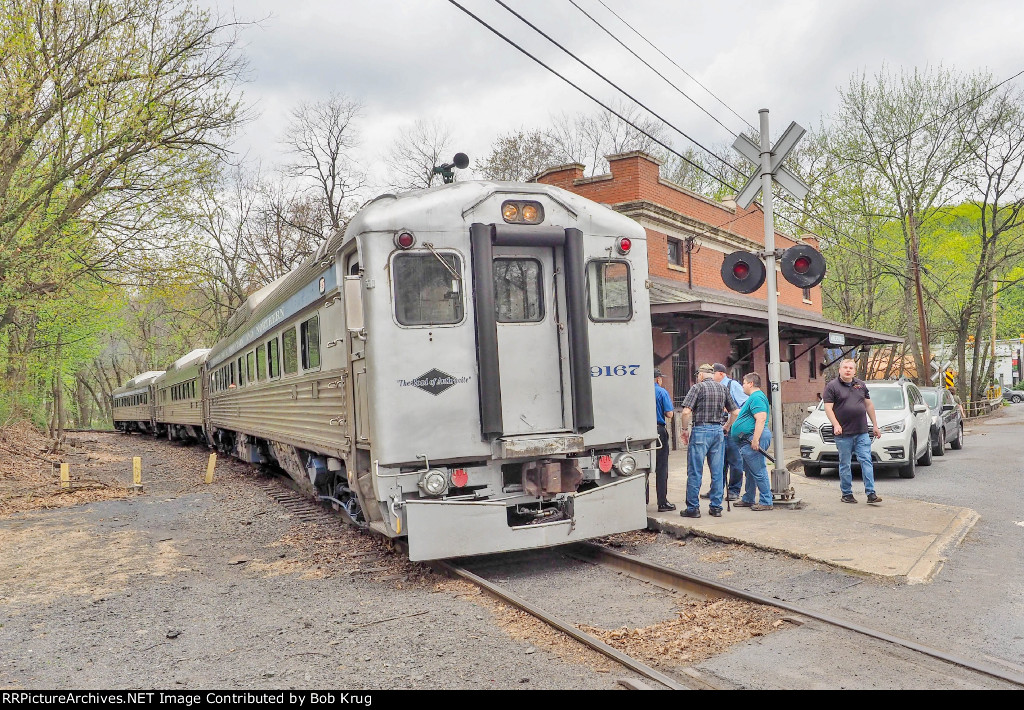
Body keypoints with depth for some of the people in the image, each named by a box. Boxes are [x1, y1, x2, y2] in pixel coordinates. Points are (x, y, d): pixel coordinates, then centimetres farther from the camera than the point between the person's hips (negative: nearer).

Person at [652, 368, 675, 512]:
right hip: (659, 431, -4)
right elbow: (669, 414, -9)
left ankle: (643, 500, 18)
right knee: (661, 468, 1)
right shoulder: (662, 392, -6)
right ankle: (662, 502, 2)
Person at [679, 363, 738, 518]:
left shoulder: (698, 387, -5)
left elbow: (686, 412, -14)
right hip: (718, 431, 5)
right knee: (717, 472, 9)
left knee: (695, 472, 0)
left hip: (701, 431, -5)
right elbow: (734, 413, 14)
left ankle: (693, 508, 2)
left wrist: (685, 430, -2)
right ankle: (716, 507, 13)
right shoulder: (723, 389, 11)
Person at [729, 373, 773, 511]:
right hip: (747, 441, 12)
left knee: (758, 472, -8)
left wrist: (755, 440, -28)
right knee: (750, 472, 17)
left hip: (753, 438, -12)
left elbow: (761, 419, -24)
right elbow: (738, 413, 34)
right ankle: (748, 499, 26)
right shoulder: (753, 398, 22)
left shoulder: (757, 397, -13)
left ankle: (766, 502, -4)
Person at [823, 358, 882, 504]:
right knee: (845, 465, 4)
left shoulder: (861, 385, 14)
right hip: (843, 434, -4)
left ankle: (871, 493, -1)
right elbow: (828, 408, -8)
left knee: (866, 461, -2)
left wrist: (875, 425, 17)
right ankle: (846, 494, 12)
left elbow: (869, 405, 19)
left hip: (862, 432, 4)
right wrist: (836, 425, -20)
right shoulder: (832, 386, -1)